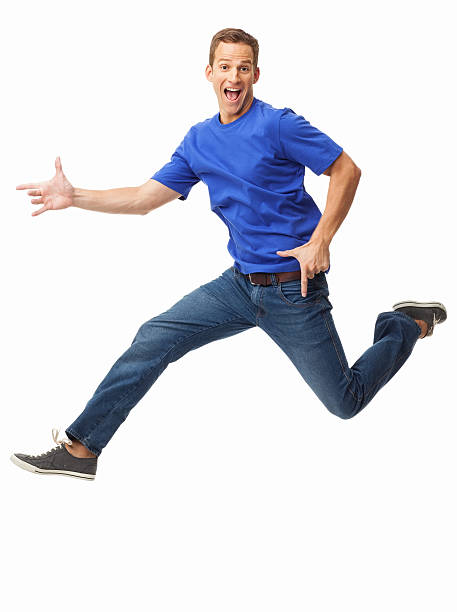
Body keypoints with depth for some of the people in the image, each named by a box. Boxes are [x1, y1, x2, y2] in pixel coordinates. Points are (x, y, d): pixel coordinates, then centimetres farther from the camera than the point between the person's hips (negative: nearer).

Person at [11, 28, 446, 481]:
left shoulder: (278, 125, -13)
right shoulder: (199, 140, 6)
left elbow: (347, 171, -10)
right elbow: (146, 197, 8)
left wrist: (319, 241, -18)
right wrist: (75, 197, -3)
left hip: (294, 289, -5)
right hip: (241, 284, 6)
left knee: (345, 403, 4)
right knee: (155, 338, -5)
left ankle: (407, 324, 29)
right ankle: (81, 448, 3)